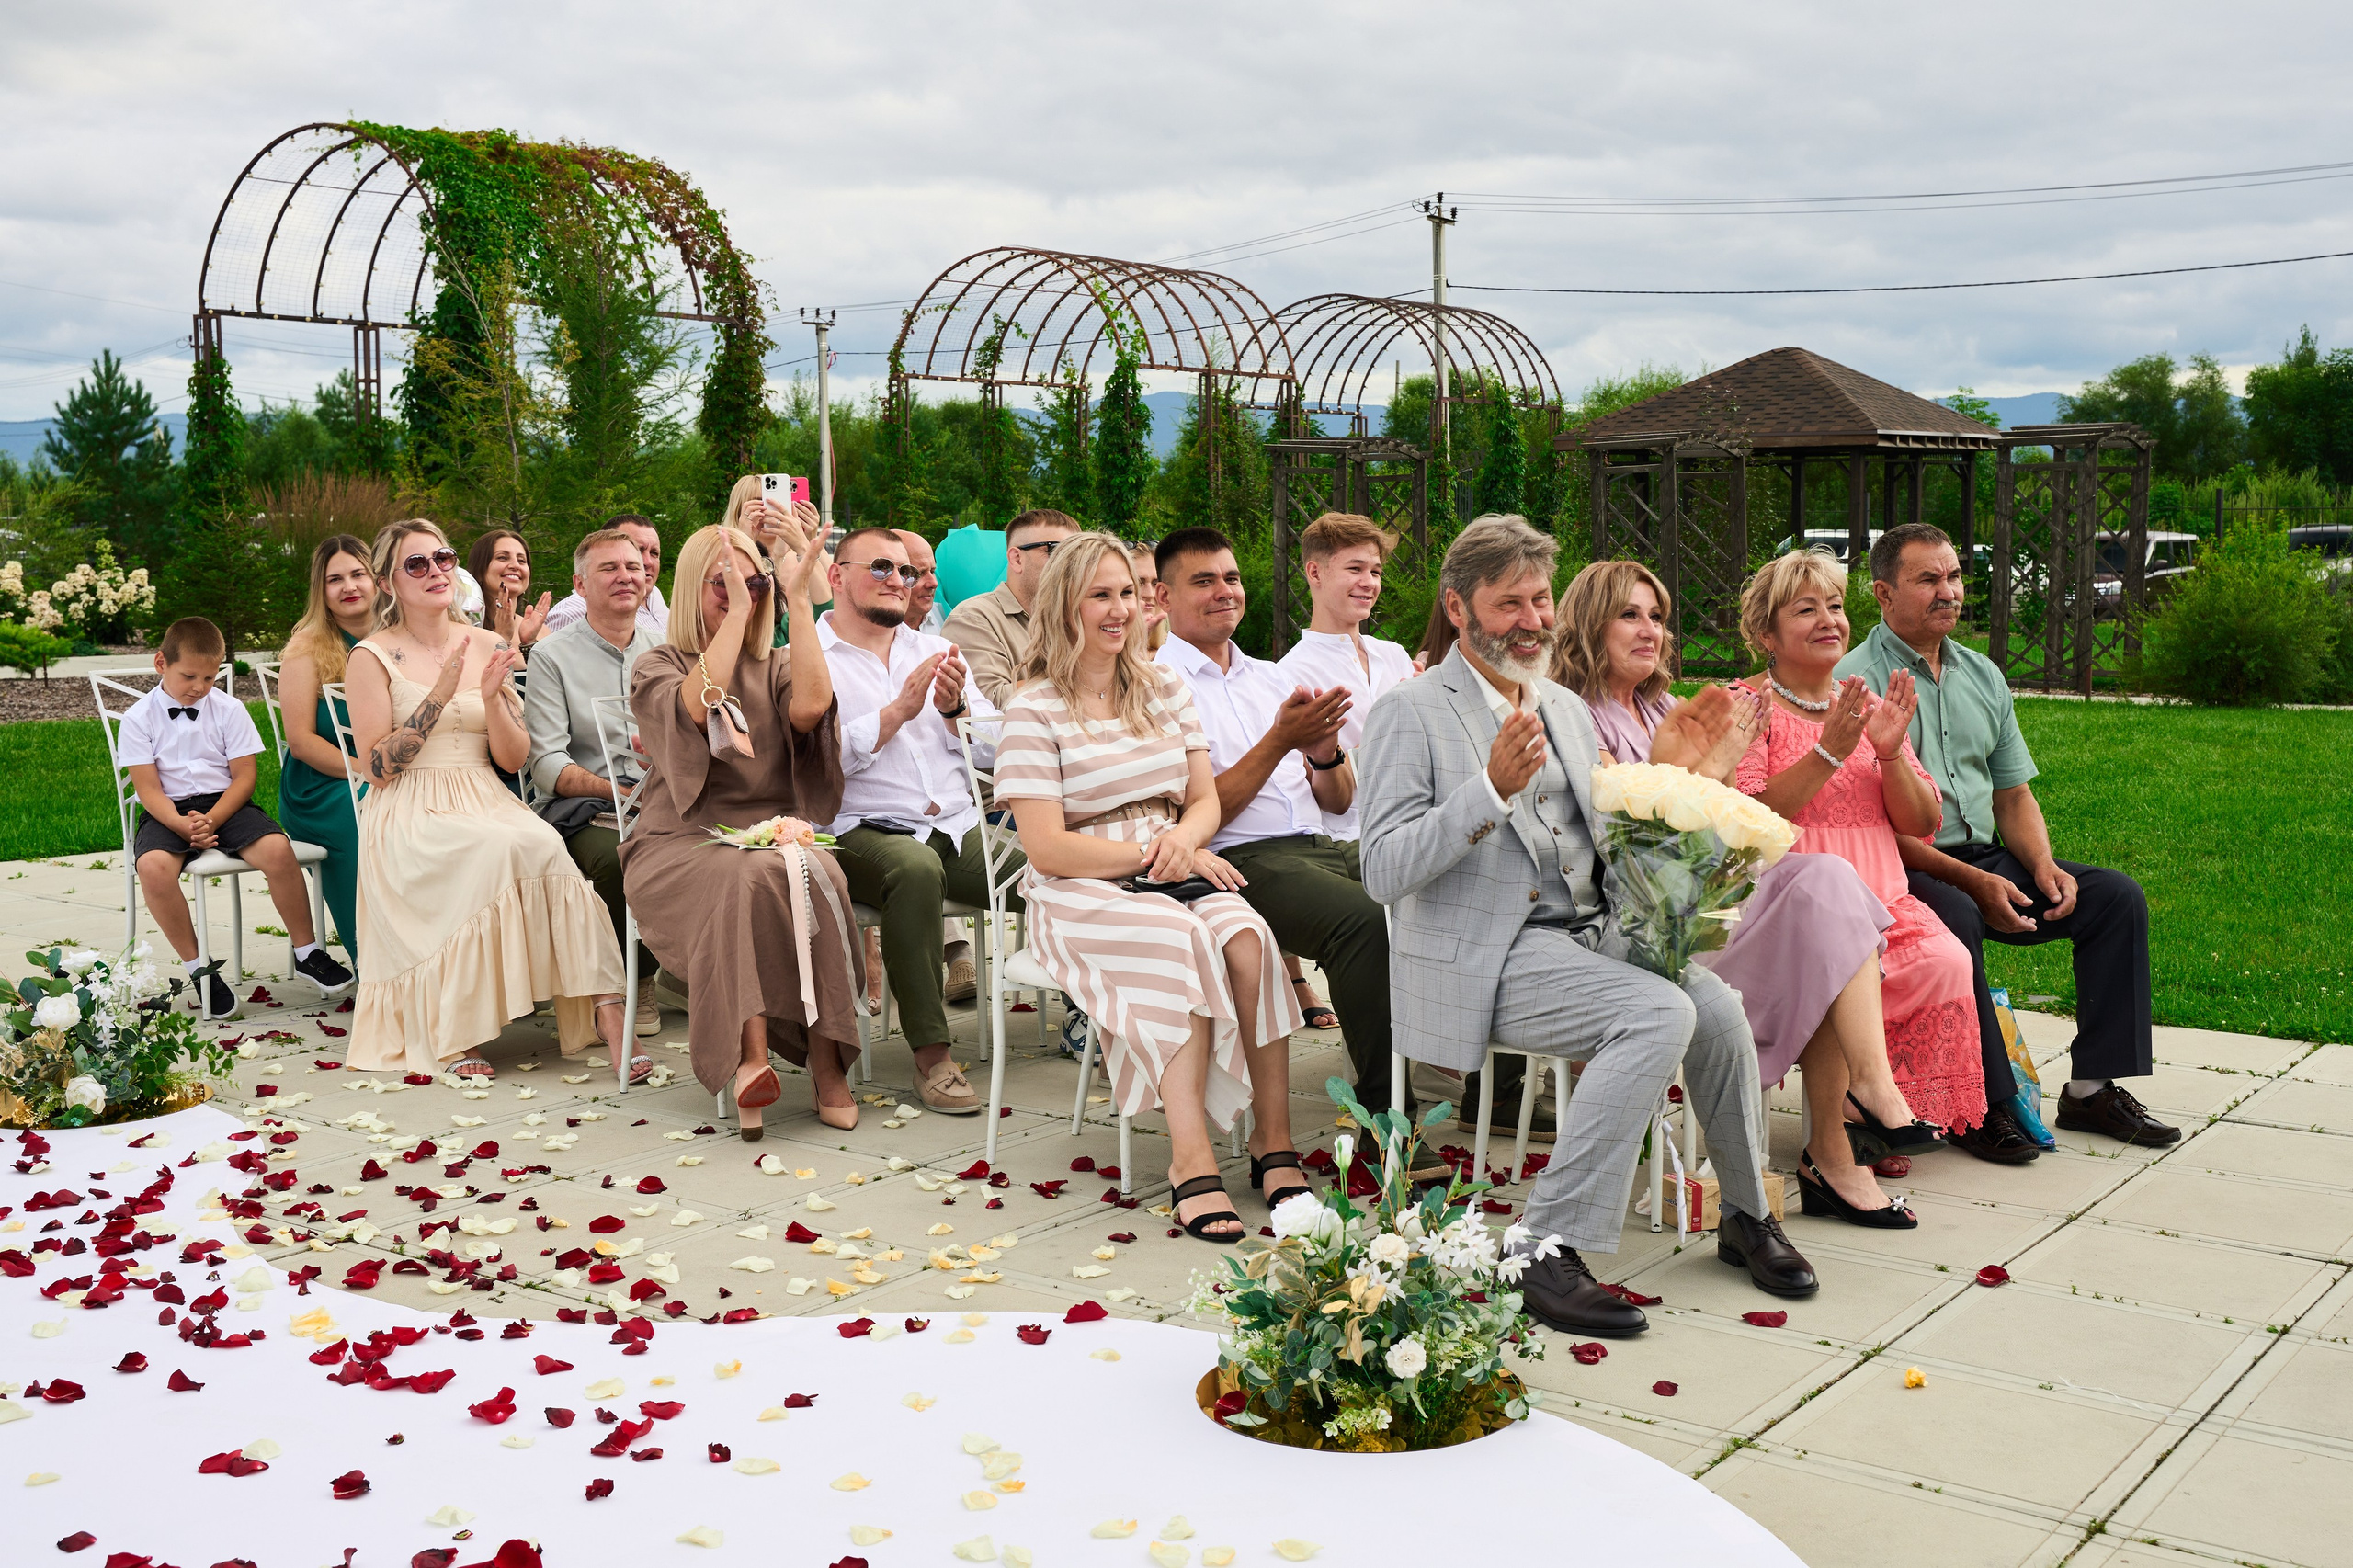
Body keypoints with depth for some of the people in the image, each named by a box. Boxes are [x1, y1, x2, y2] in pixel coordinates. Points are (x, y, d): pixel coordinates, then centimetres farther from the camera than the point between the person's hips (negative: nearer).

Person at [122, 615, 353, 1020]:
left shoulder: (229, 710, 5)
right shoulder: (138, 719, 2)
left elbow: (244, 774, 0)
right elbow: (149, 788, -5)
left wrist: (210, 820, -16)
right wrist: (184, 825, -22)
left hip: (225, 804, 1)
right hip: (169, 812, -1)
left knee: (277, 849, -28)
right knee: (153, 866, -34)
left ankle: (307, 952, -9)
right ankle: (197, 969, -17)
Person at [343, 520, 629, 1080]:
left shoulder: (487, 646, 12)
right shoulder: (373, 657, 1)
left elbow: (514, 759, 10)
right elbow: (375, 768, -7)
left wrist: (492, 696, -9)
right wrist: (440, 695, -14)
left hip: (485, 803, 4)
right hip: (410, 819, -3)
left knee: (544, 844, -31)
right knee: (504, 847, -34)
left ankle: (605, 1014, -37)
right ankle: (452, 1031, -26)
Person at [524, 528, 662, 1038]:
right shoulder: (553, 655, 4)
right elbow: (546, 762, -4)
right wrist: (611, 789, -22)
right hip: (583, 807, -3)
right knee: (617, 857, -37)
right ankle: (632, 982, -9)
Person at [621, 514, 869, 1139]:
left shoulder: (775, 667, 19)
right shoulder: (657, 666, 12)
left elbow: (810, 707, -7)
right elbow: (697, 706, -13)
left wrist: (798, 598, -3)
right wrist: (734, 615, -10)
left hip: (773, 835, 2)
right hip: (682, 846, -2)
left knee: (814, 871, -33)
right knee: (752, 877, -36)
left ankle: (827, 1061, -31)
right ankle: (752, 1058, -41)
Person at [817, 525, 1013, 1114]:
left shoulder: (937, 651, 22)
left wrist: (954, 709, -3)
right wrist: (899, 710, -10)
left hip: (959, 828, 5)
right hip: (864, 834, -4)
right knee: (916, 867, -39)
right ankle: (931, 1055, -30)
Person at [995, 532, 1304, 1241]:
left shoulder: (1163, 687, 15)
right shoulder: (1035, 709, -2)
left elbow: (1206, 799, 14)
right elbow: (1047, 846, -9)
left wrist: (1184, 837, -10)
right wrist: (1151, 854, -16)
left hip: (1175, 872, 4)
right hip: (1081, 892, -4)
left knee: (1248, 938, -28)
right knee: (1182, 941, -34)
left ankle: (1273, 1136, -24)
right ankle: (1191, 1157, -35)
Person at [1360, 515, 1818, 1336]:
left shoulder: (1567, 707, 19)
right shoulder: (1411, 712, -5)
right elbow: (1384, 873, -15)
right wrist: (1493, 788, -24)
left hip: (1593, 932, 7)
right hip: (1491, 955, -6)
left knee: (1717, 1006, -19)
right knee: (1662, 1014, -28)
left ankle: (1747, 1216, 5)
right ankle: (1545, 1246, -22)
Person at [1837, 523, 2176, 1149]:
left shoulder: (1982, 675, 16)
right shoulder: (1857, 681, -7)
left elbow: (2013, 794, 18)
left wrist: (2043, 864, -3)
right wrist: (1971, 881, -21)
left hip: (1985, 858, 7)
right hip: (1900, 869, -7)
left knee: (2117, 896, -7)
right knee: (1953, 917, -38)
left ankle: (2092, 1087, -5)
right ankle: (1985, 1104, -27)